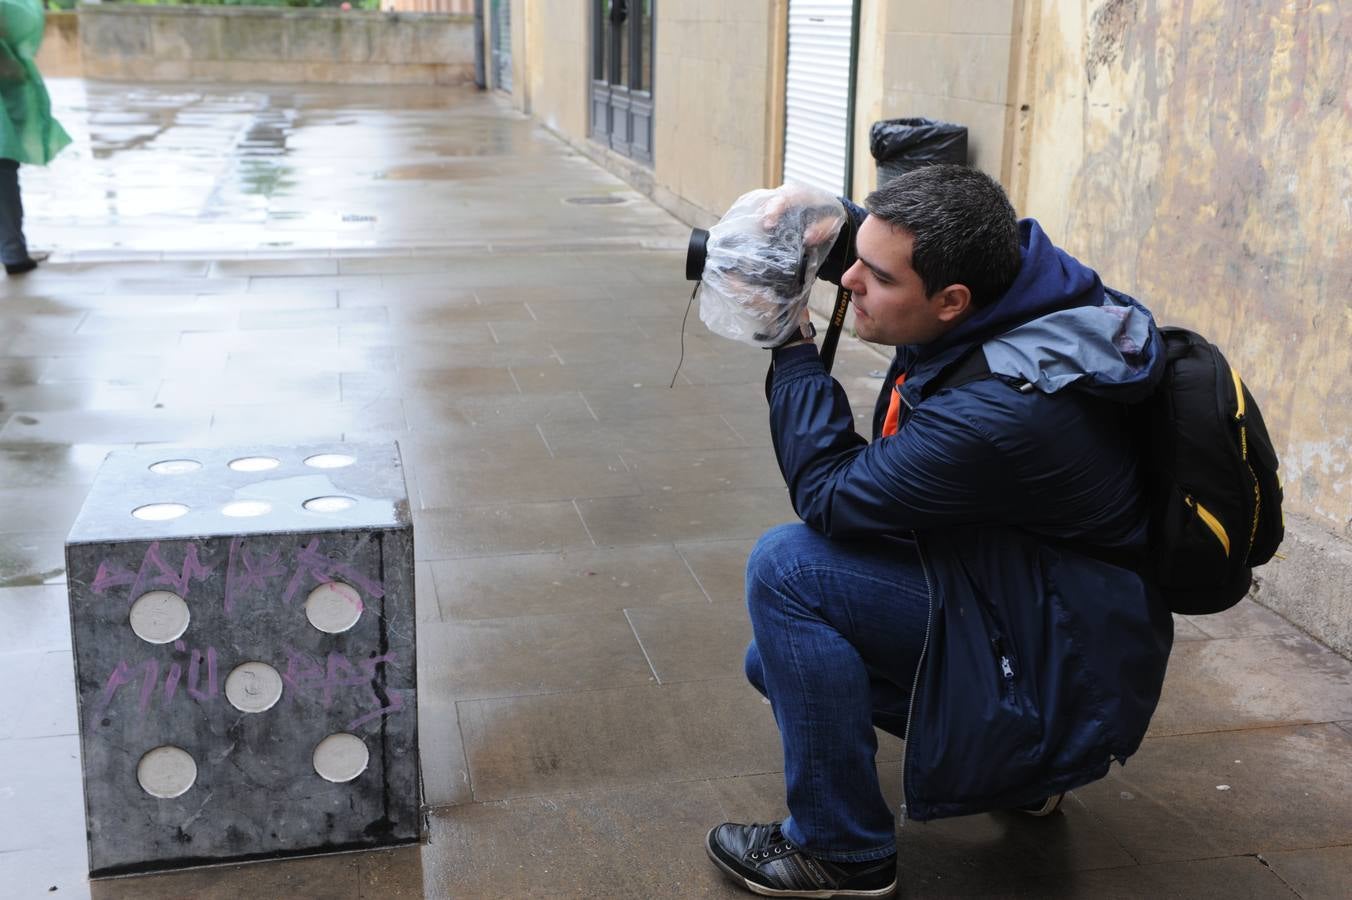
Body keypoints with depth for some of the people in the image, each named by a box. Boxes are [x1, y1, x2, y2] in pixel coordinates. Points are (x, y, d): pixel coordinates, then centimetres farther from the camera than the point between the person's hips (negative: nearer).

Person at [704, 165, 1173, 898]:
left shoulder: (1002, 412, -36)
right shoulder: (998, 270, -12)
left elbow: (829, 495, -25)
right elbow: (897, 244, 10)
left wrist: (791, 347, -18)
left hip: (1064, 666, -9)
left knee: (788, 567, -23)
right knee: (780, 658, 14)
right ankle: (1017, 762, 23)